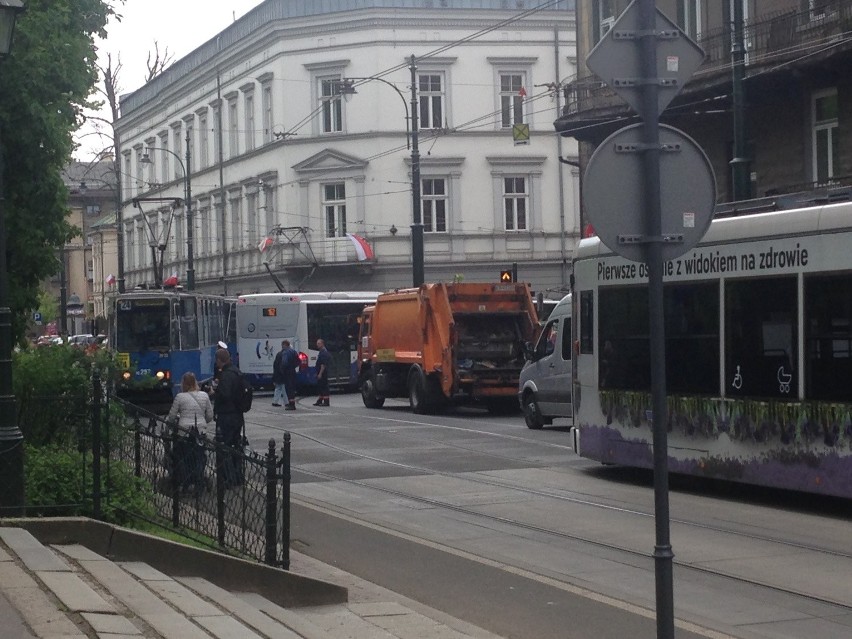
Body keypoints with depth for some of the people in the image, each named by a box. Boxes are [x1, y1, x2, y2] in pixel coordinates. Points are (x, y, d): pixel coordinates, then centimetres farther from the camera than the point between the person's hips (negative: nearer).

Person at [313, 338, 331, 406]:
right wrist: (318, 373, 22)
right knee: (319, 387, 14)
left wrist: (320, 373, -24)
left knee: (324, 387, -9)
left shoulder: (324, 353, -15)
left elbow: (323, 364, -21)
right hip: (320, 373, 11)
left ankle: (326, 401, -8)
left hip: (322, 373, -11)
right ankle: (319, 401, 21)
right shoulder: (321, 352, 17)